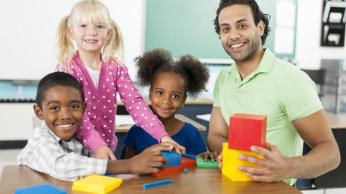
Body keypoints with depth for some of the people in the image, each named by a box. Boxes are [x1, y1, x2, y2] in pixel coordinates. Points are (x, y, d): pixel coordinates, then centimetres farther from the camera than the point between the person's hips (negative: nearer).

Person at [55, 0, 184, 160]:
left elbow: (134, 103, -9)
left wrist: (162, 135, -22)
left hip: (108, 147, 2)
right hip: (75, 149, -2)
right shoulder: (67, 69, -9)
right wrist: (97, 145, -33)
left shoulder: (115, 68, -1)